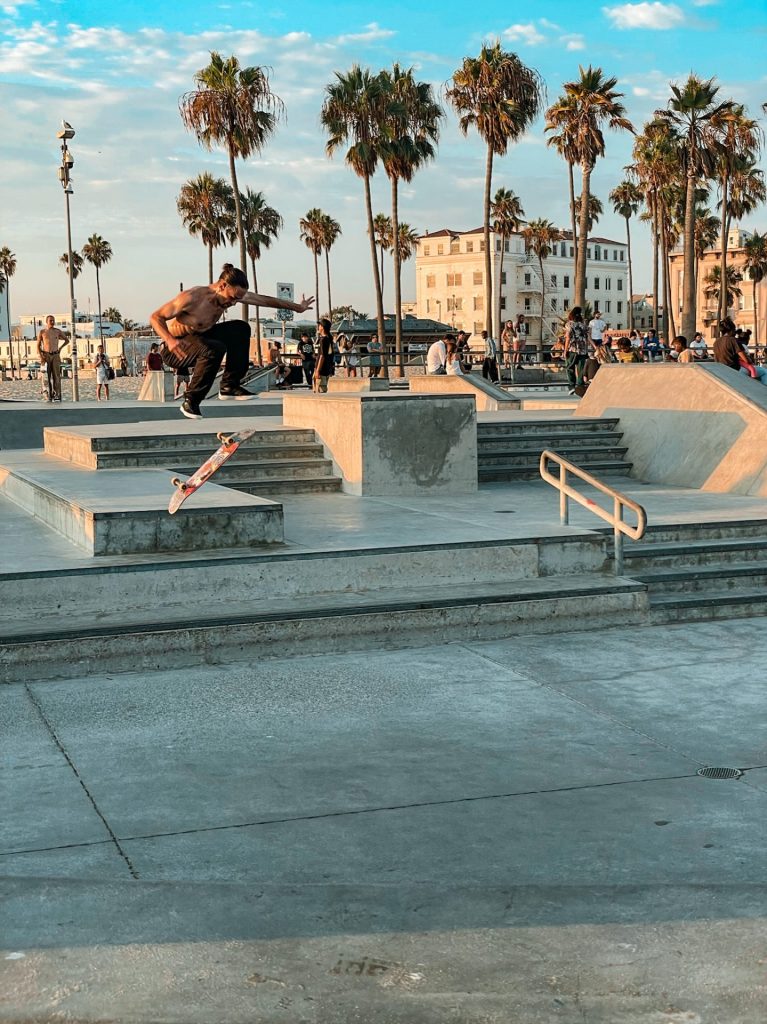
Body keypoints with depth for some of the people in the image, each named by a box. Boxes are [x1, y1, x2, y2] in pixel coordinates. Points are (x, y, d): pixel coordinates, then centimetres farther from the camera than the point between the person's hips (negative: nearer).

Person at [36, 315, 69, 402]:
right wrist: (41, 357, -10)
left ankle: (57, 395, -8)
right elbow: (38, 346, 2)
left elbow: (67, 340, 22)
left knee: (56, 375, -8)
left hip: (55, 356, 1)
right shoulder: (42, 332, 3)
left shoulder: (58, 331, 7)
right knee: (47, 376, -4)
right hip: (46, 356, -1)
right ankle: (49, 396, -3)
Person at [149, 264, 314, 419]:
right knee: (215, 349, -35)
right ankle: (190, 402, -23)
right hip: (175, 348, -8)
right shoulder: (191, 298, -30)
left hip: (198, 338, 8)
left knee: (241, 329, -2)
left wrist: (297, 307, 16)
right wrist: (170, 340, -43)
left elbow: (265, 300, 7)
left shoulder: (234, 293, -8)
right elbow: (156, 317, -25)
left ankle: (229, 386, 4)